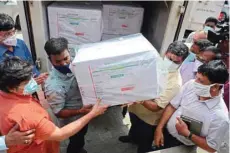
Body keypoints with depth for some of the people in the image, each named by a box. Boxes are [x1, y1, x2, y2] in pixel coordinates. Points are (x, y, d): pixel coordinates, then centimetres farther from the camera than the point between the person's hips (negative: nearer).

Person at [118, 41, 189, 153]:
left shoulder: (175, 82, -30)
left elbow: (156, 107, -29)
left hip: (149, 119, -6)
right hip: (135, 108, 6)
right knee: (134, 127, 38)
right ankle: (132, 137, 69)